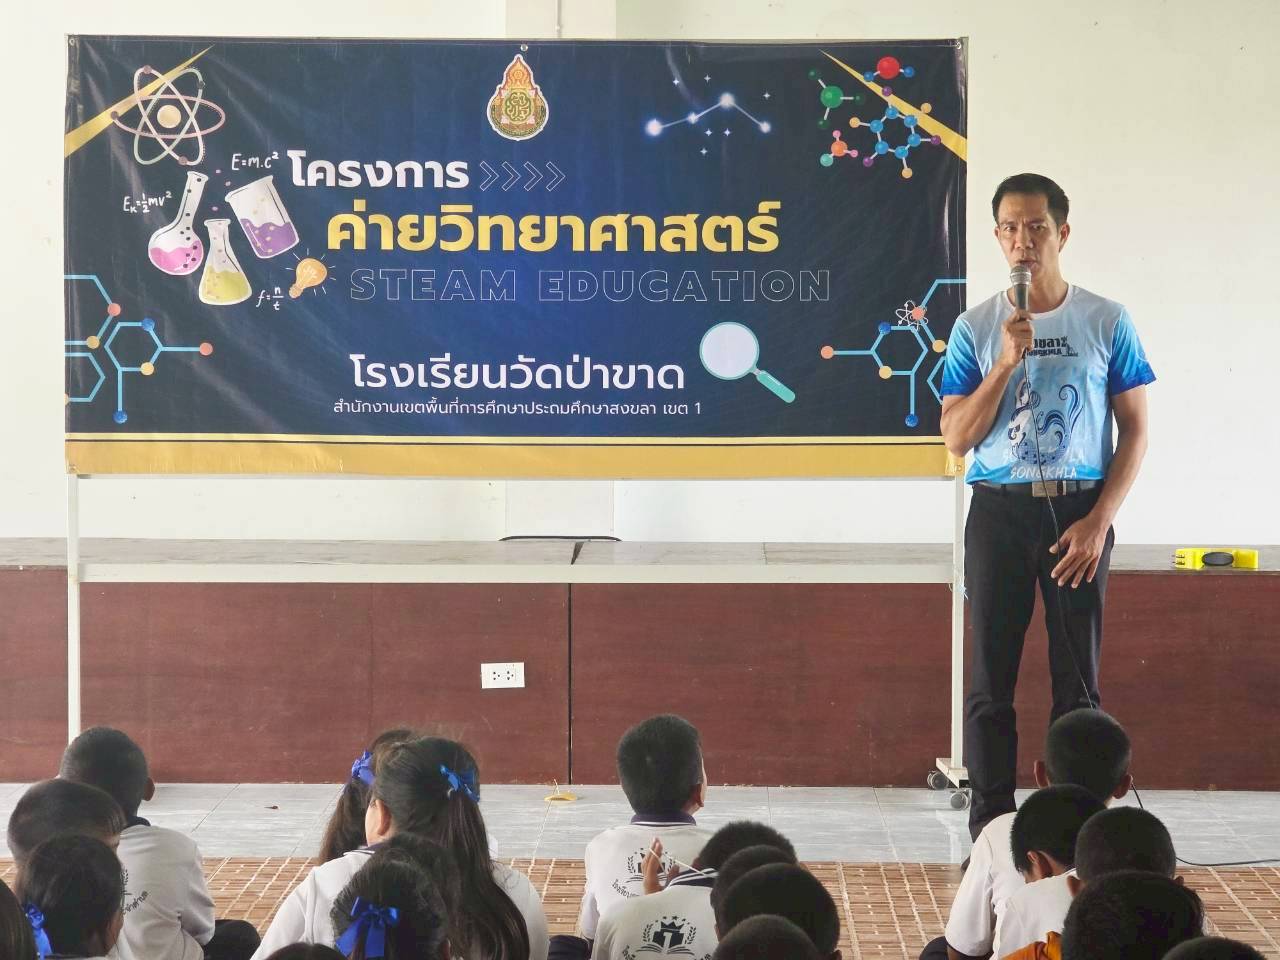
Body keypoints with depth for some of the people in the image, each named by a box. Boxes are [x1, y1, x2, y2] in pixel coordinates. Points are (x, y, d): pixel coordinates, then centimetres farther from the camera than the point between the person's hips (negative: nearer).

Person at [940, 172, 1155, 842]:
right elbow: (956, 439, -2)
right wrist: (1006, 363, -15)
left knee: (1077, 681, 2)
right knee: (991, 683, 3)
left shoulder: (1106, 322, 0)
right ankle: (989, 832, 11)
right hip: (999, 511, 1)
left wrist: (1099, 521, -8)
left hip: (1079, 511, -1)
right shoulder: (976, 327, 2)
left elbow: (1135, 429, 2)